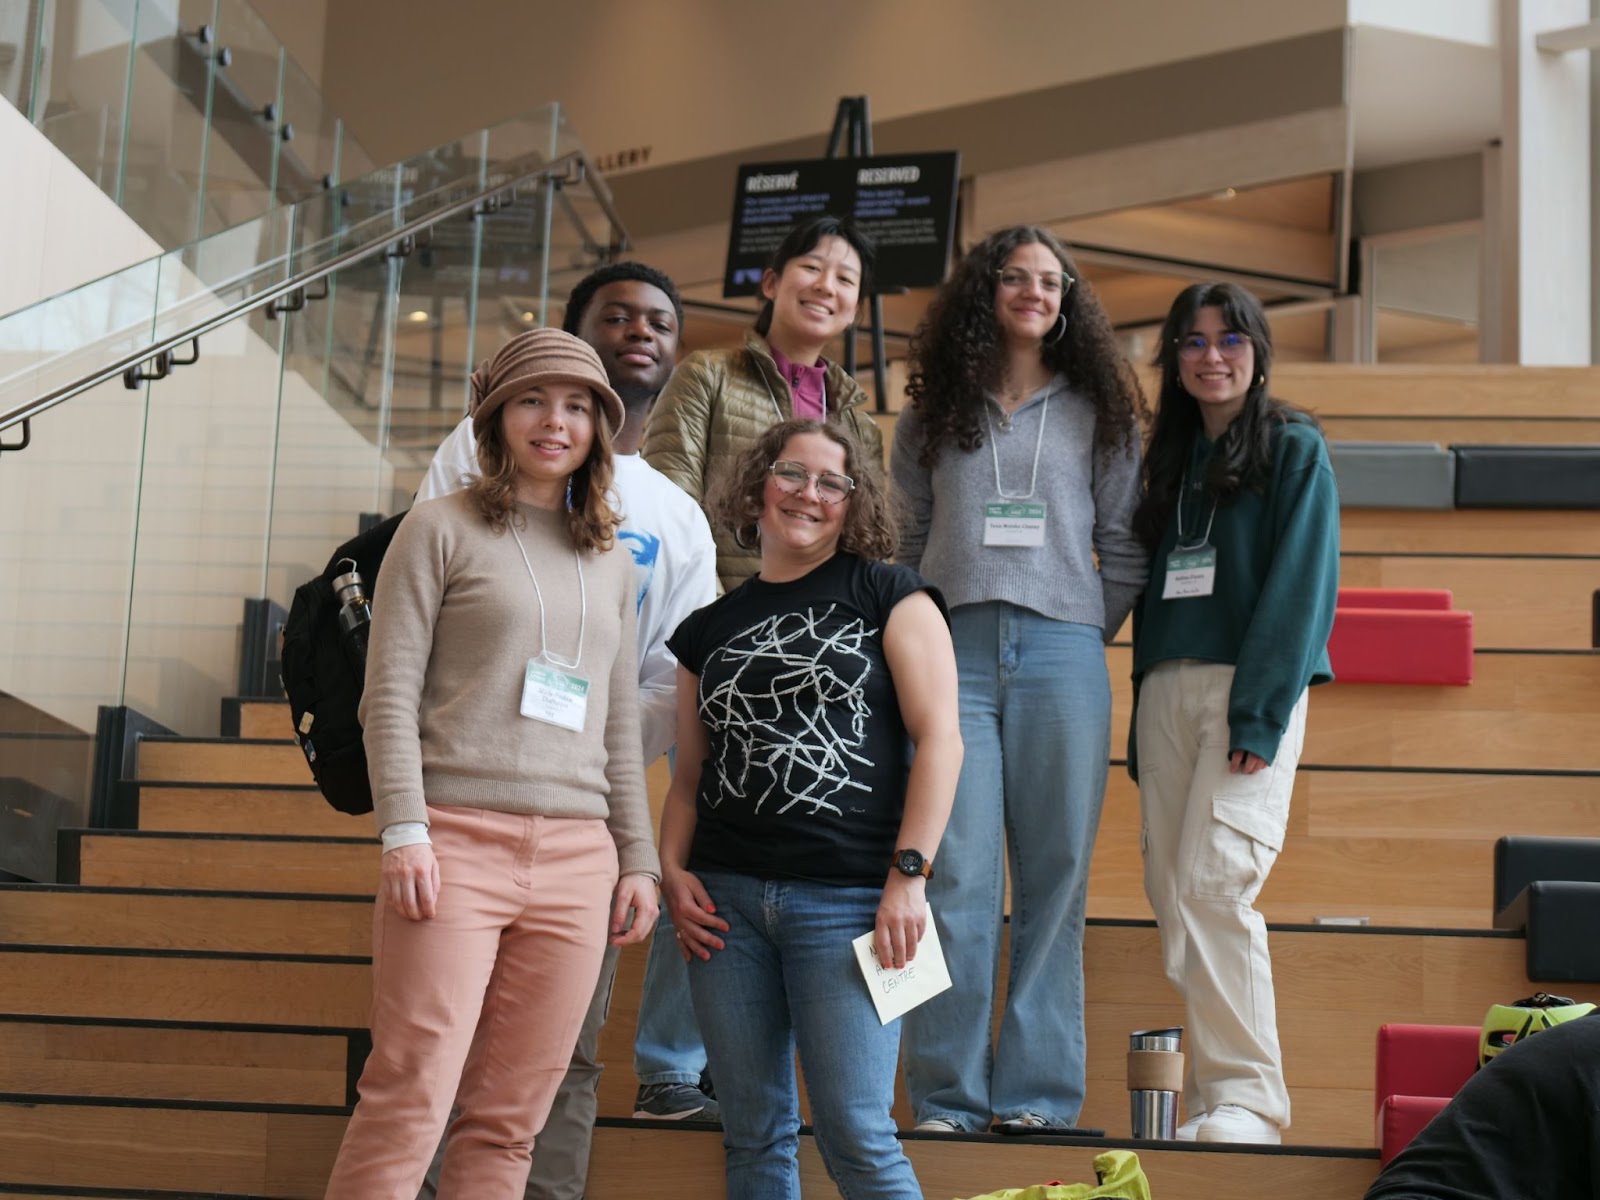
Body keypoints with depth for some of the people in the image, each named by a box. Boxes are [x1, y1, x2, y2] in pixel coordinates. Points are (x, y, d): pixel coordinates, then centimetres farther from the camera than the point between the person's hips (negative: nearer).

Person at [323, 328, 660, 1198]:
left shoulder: (611, 566, 20)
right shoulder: (442, 529, 6)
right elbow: (390, 692, -1)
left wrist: (637, 858, 15)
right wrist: (404, 831, -11)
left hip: (576, 856, 4)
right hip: (457, 837, -4)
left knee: (509, 1118, 2)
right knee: (411, 1095, -11)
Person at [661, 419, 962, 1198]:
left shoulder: (888, 596, 3)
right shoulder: (710, 630, 15)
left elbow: (939, 737, -4)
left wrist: (909, 876, -11)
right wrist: (671, 869, 1)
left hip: (847, 900, -4)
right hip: (727, 900, 4)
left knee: (855, 1135, -7)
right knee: (754, 1134, 8)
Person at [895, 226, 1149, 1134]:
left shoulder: (1097, 413, 13)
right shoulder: (934, 413, 14)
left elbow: (1124, 546, 13)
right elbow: (906, 541, 16)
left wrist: (1092, 633, 5)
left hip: (1061, 654, 0)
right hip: (952, 651, 0)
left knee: (1056, 878, -1)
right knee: (956, 879, -6)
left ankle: (1039, 1093, 5)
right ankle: (949, 1095, -2)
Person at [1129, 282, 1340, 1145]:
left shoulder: (1294, 449, 2)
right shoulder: (1170, 459, 19)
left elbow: (1301, 586, -7)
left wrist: (1259, 715, -17)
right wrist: (1144, 728, 12)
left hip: (1250, 691, -6)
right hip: (1167, 689, 6)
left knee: (1213, 885, -18)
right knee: (1171, 894, 1)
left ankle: (1246, 1097, -13)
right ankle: (1209, 1091, 6)